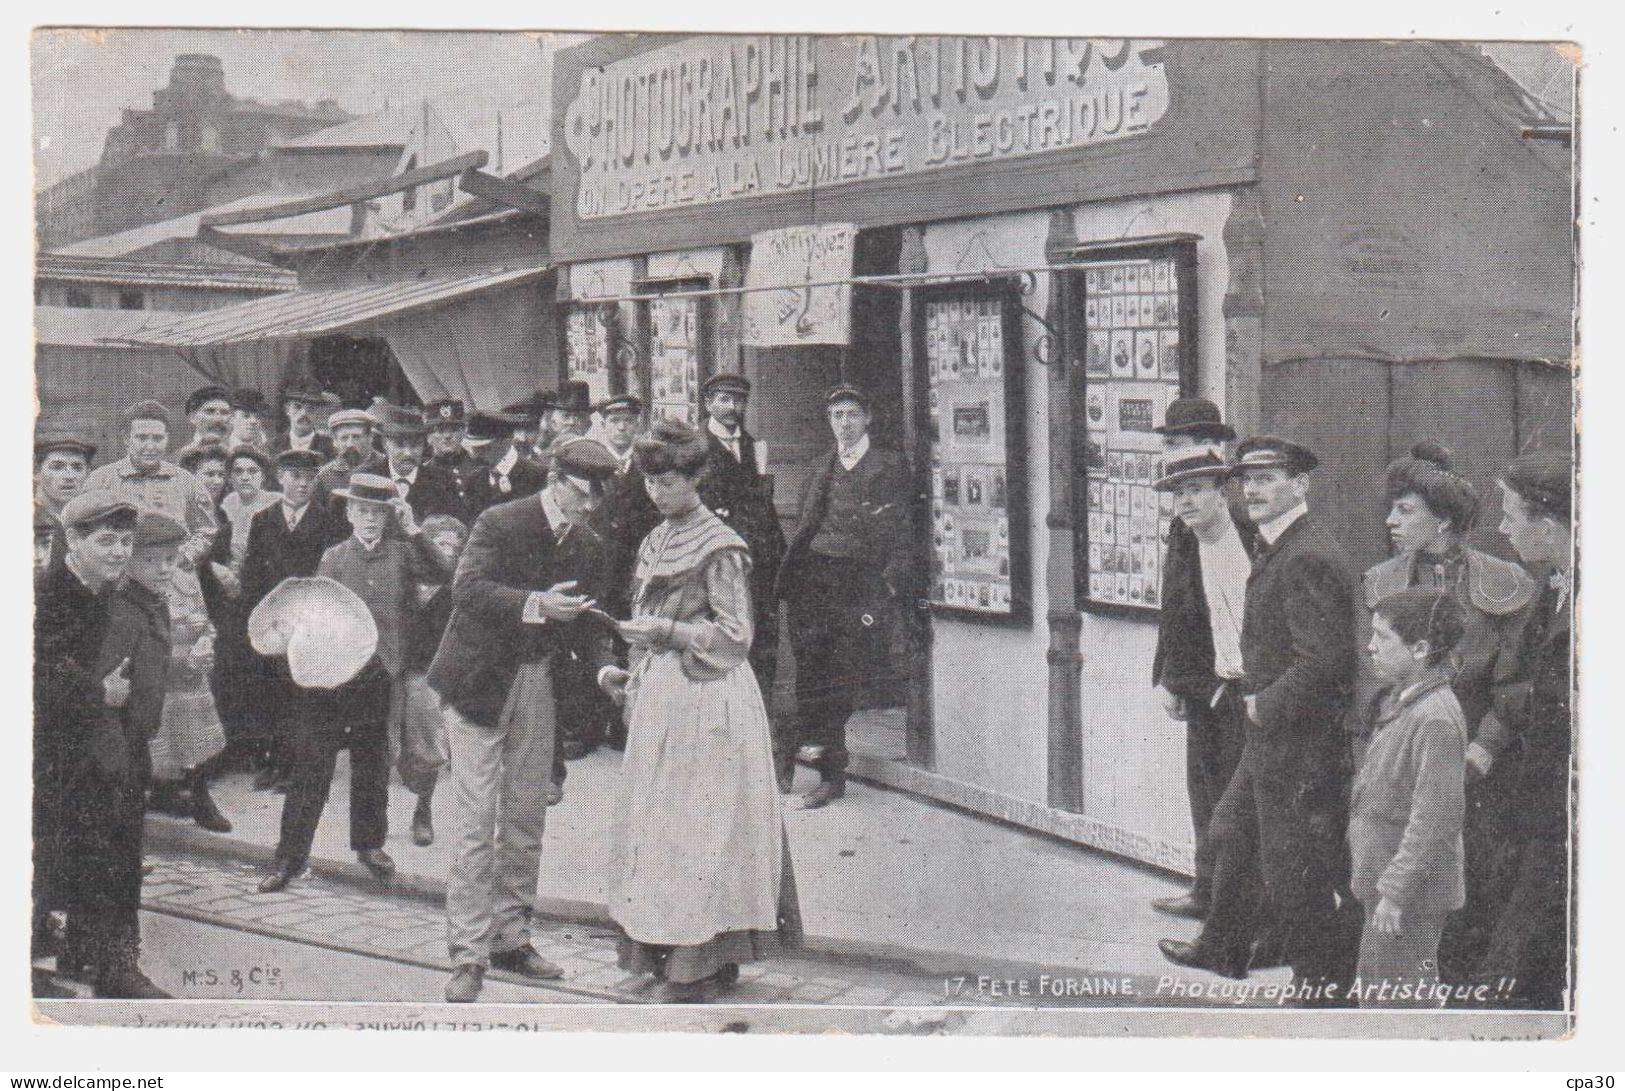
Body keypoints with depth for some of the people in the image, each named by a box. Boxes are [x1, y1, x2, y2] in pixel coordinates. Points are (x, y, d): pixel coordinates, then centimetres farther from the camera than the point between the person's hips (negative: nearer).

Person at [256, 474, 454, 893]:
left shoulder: (401, 553, 6)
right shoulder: (334, 558, 6)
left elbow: (442, 575, -9)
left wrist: (413, 530, -15)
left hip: (378, 674, 1)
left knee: (372, 764, 12)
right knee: (311, 766, -3)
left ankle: (369, 843, 28)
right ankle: (291, 856, 1)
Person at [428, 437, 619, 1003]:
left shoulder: (591, 548, 5)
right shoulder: (499, 523, -14)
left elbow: (587, 621, 9)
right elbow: (467, 589, -26)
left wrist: (605, 664, -10)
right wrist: (535, 604, -37)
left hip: (540, 683, 6)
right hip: (481, 680, -6)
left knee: (527, 819, 12)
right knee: (476, 821, -5)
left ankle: (511, 938, 24)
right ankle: (468, 954, 0)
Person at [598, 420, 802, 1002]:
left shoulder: (719, 548, -9)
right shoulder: (656, 543, 14)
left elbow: (736, 637, -12)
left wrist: (666, 631, -17)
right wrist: (630, 674, 10)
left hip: (704, 699, -8)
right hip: (658, 698, 8)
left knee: (697, 823, -6)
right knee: (658, 820, 8)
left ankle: (702, 962, -1)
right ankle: (667, 951, 15)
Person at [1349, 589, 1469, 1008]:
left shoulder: (1436, 720, -23)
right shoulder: (1398, 701, 8)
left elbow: (1436, 821, -24)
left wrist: (1395, 893, -22)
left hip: (1411, 895, -10)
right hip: (1384, 882, 10)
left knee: (1396, 1001, -1)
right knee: (1372, 993, 19)